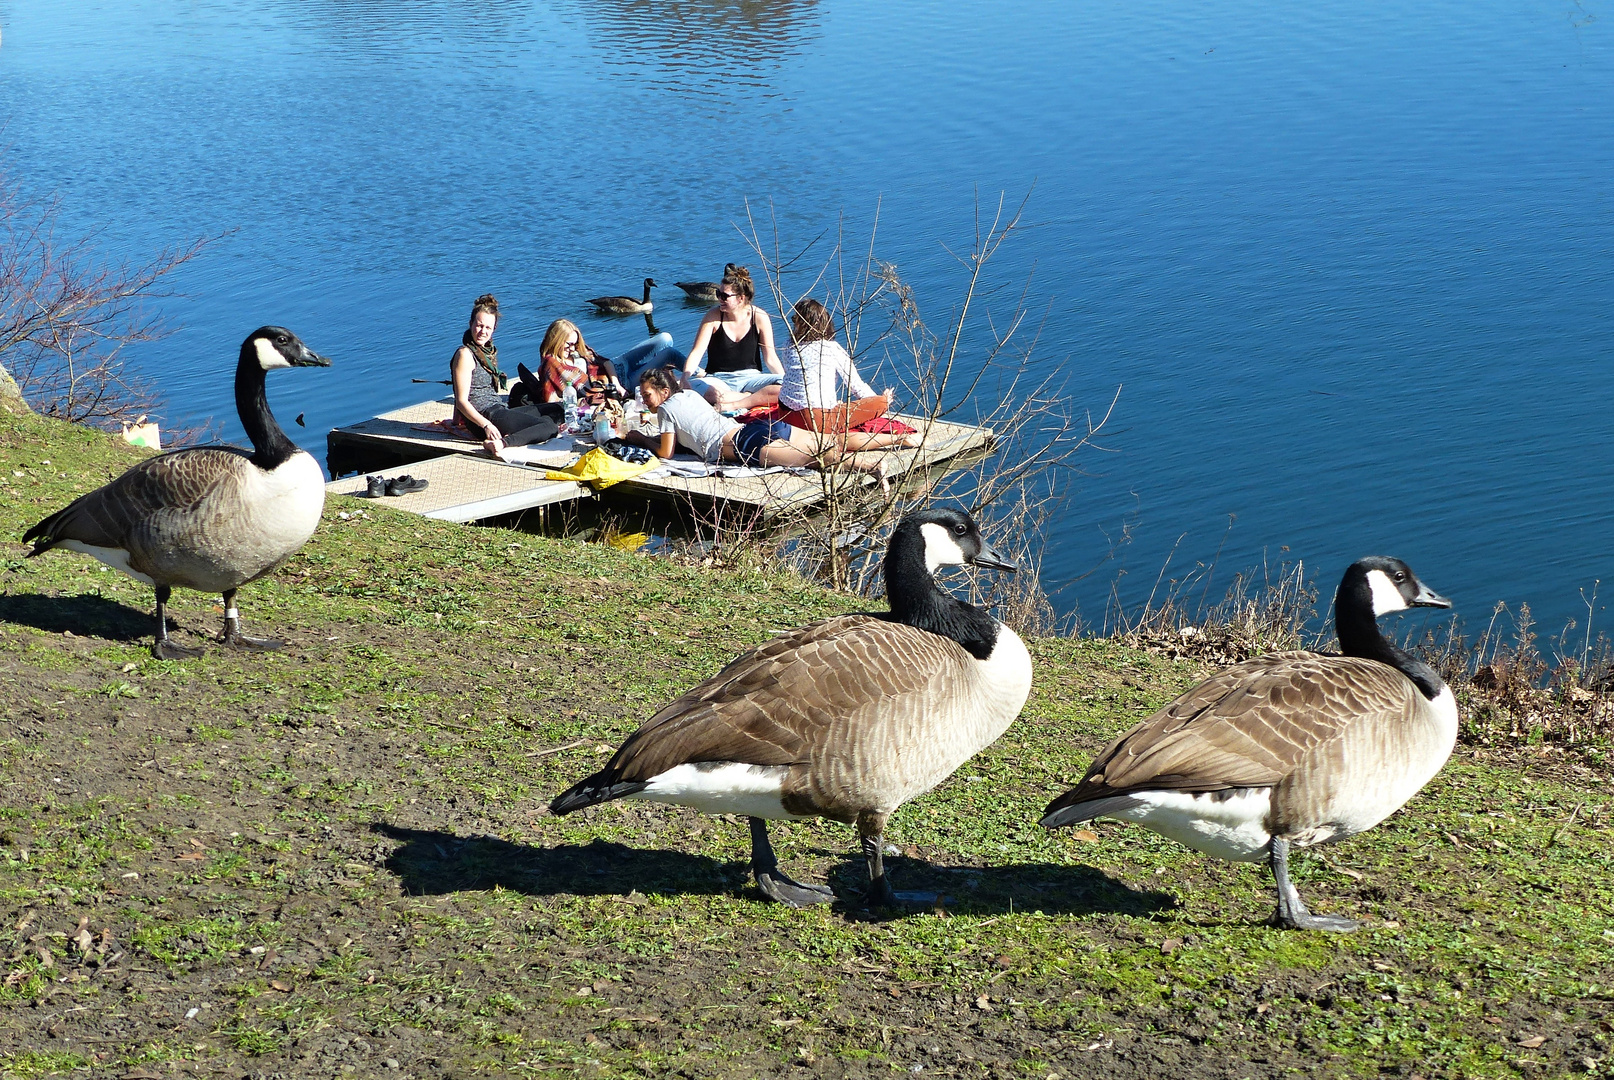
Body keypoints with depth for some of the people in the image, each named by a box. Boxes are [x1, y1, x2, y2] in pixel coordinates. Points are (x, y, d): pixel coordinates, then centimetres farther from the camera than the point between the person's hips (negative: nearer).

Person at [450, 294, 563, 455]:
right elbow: (462, 401, -17)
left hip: (499, 410, 9)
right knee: (550, 427, -20)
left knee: (557, 410, 14)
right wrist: (487, 425, -26)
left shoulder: (489, 351, 17)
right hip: (485, 416, -9)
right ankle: (501, 443, -36)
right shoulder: (465, 354, -11)